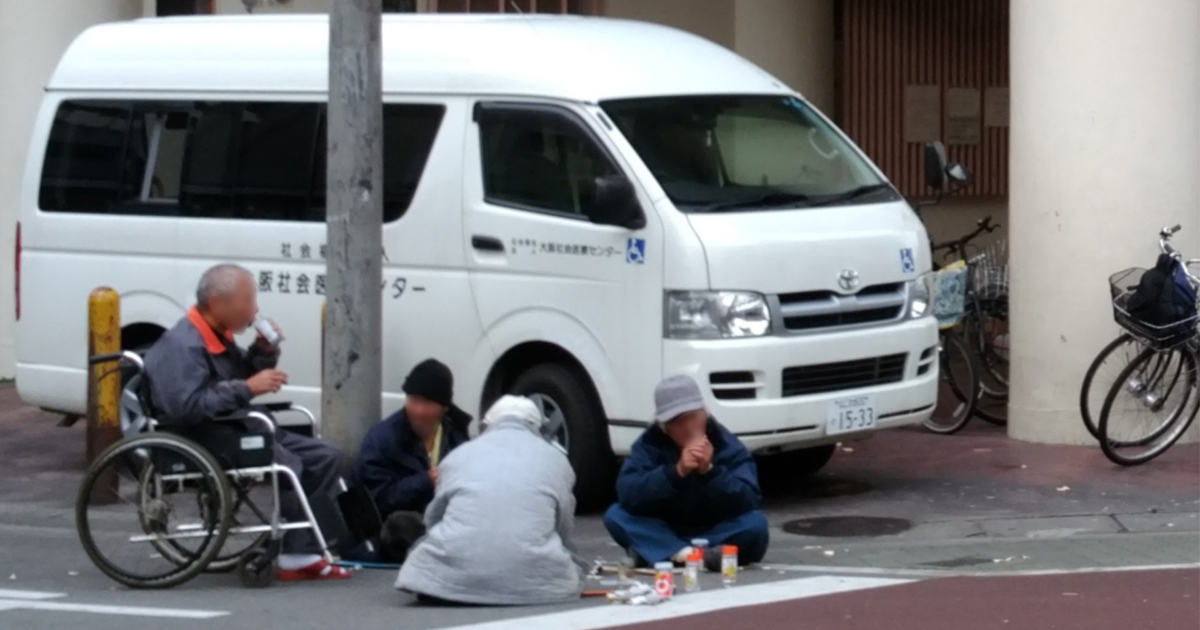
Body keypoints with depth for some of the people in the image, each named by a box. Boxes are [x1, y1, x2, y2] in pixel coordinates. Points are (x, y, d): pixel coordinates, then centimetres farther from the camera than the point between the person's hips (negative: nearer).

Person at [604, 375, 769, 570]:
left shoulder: (727, 445, -11)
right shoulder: (649, 444, -9)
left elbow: (748, 502, -23)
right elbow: (627, 494, -25)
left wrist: (710, 471, -37)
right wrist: (677, 472, -37)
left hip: (714, 534, -1)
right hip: (665, 533, 1)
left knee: (756, 523, -29)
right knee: (615, 516, -22)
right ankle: (685, 554, -36)